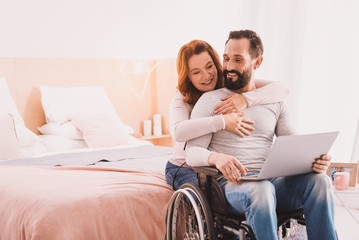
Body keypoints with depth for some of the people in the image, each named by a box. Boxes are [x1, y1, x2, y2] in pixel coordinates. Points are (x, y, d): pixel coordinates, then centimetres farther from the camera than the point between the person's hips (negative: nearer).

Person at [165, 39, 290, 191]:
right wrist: (222, 122, -38)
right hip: (185, 168, -2)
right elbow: (178, 132, -34)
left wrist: (246, 99, -32)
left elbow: (282, 89, -15)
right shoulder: (182, 100, -11)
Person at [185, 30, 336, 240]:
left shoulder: (275, 102, 17)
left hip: (272, 180, 4)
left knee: (318, 180, -26)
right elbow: (192, 153, -2)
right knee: (260, 189, -38)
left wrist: (314, 159, -12)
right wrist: (216, 157, -26)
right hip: (232, 183, -3)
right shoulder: (210, 100, 6)